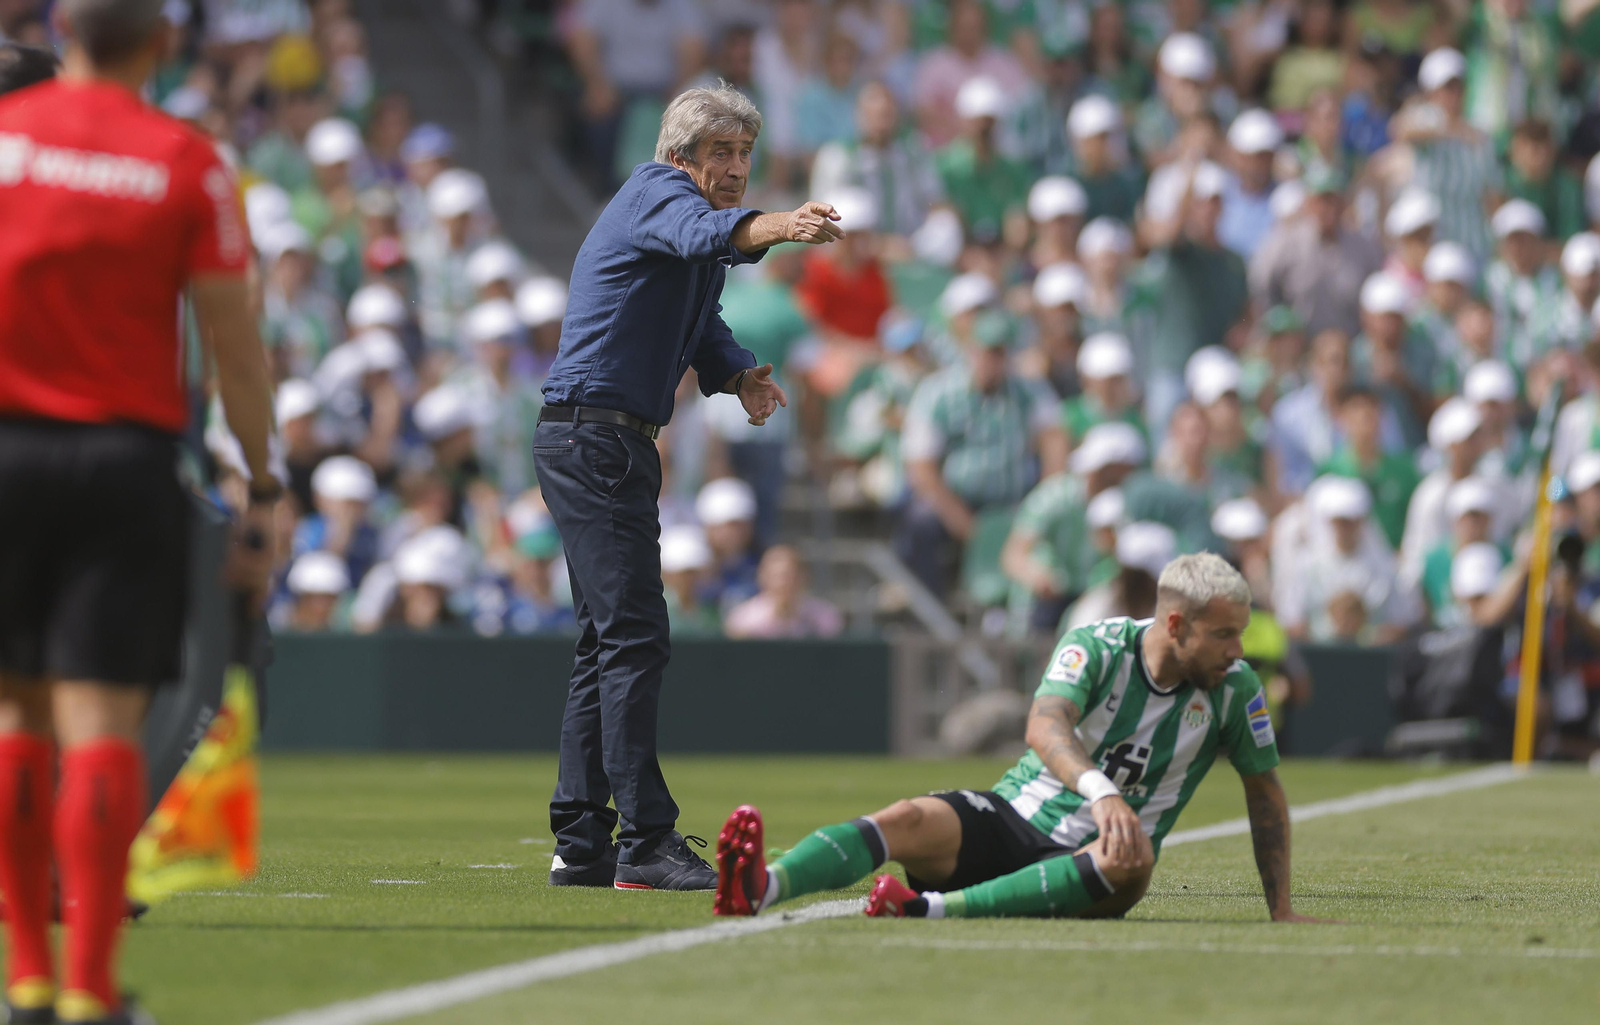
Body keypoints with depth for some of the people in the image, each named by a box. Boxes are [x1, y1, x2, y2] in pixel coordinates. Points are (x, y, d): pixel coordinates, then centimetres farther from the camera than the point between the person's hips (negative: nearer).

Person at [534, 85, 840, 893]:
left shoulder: (689, 234, 22)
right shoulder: (658, 191, -9)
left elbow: (703, 334, 19)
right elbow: (701, 230, -33)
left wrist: (741, 375, -4)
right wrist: (778, 227, -53)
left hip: (610, 446, 11)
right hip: (594, 438, -11)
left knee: (609, 644, 13)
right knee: (634, 637, -15)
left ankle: (581, 843, 17)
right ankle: (645, 846, -19)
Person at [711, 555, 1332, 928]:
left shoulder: (1234, 687, -2)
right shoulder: (1098, 647, -9)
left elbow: (1265, 793, 12)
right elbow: (1045, 726, -28)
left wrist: (1280, 911, 8)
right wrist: (1101, 793, -48)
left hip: (1092, 860, 1)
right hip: (1014, 815, -1)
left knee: (1132, 864, -38)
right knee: (912, 820, -31)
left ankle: (935, 908, -49)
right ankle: (759, 890, -56)